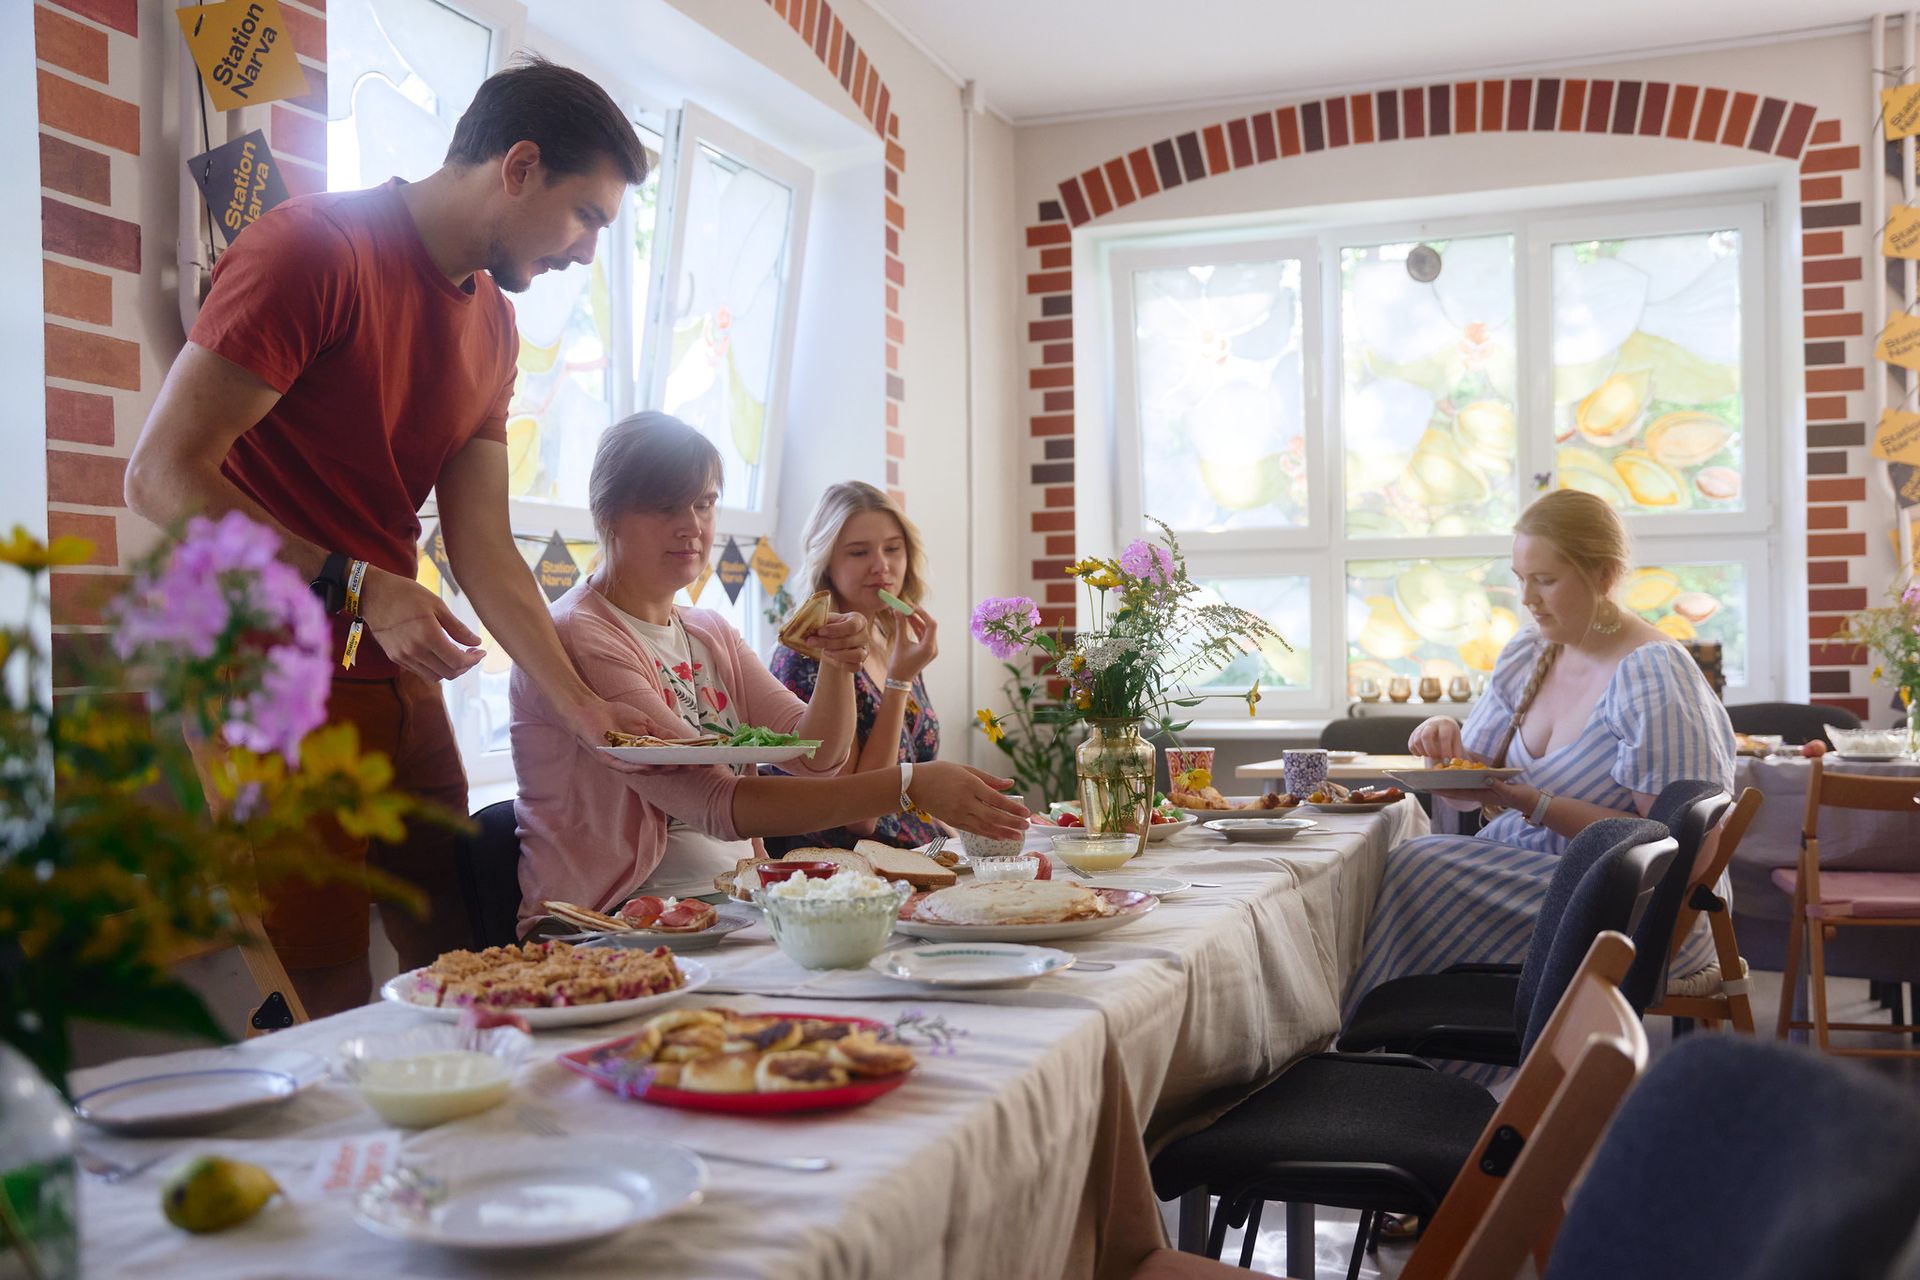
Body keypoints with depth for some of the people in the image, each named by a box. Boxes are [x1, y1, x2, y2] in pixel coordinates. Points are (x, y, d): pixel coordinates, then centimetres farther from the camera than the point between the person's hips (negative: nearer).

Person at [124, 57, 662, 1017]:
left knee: (456, 964, 11)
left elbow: (482, 549, 8)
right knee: (328, 1005, -5)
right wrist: (357, 587, -22)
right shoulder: (315, 247, -12)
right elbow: (162, 476, -18)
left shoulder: (493, 325, 13)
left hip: (396, 679, 8)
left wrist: (581, 706, 1)